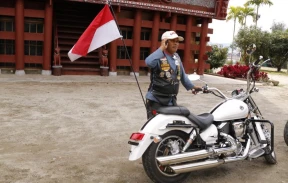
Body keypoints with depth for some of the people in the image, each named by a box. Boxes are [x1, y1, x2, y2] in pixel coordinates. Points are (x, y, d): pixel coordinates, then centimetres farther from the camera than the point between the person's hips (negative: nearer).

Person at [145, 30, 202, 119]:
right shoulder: (159, 56, -14)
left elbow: (182, 74, 22)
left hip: (171, 100, 8)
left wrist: (191, 86, 19)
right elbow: (148, 62, -38)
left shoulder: (176, 57, 10)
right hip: (155, 100, -7)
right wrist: (161, 48, -28)